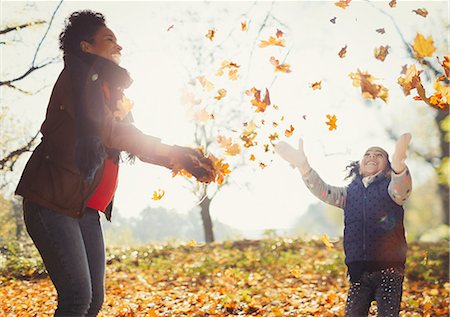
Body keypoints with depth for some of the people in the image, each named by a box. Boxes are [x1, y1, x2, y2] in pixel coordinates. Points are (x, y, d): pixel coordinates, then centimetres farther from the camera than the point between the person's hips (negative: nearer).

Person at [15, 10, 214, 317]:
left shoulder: (111, 90, 18)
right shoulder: (78, 76, -8)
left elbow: (135, 143, 19)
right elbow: (104, 129, -21)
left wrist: (182, 161, 6)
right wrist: (172, 150, -20)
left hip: (85, 209, 9)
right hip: (52, 202, -9)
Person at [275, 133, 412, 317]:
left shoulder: (389, 186, 6)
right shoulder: (351, 192, 17)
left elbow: (400, 191, -17)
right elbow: (324, 192, 2)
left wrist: (398, 164, -42)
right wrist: (303, 165, -16)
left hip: (389, 269, -3)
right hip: (359, 270, 4)